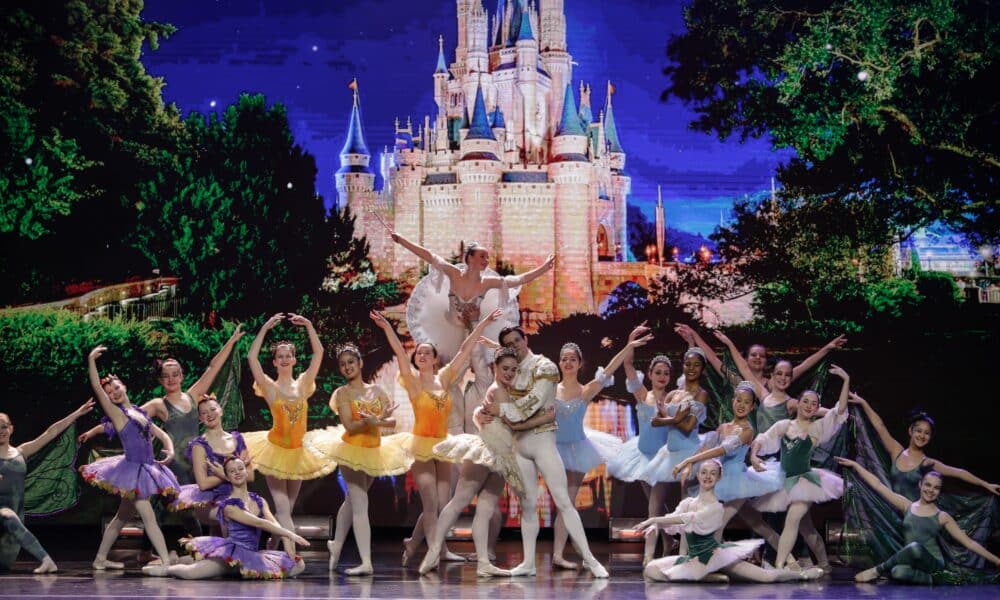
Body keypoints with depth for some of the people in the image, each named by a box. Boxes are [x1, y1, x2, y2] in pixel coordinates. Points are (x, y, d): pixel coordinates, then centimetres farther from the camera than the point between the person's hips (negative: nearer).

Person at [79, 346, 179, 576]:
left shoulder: (139, 412, 13)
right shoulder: (117, 413, -6)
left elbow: (162, 434, 13)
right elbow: (97, 389, -17)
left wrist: (170, 451, -6)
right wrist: (91, 361, -24)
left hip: (145, 469, 7)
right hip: (132, 469, -7)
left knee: (122, 516, 15)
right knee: (149, 517, -10)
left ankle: (100, 559, 26)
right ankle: (166, 562, -12)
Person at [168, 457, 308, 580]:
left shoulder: (259, 501, 12)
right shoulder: (229, 506, -8)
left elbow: (275, 525, 0)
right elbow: (259, 523, -17)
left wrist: (288, 542, -18)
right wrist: (289, 533, -21)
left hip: (253, 554, 7)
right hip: (233, 554, -7)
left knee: (299, 565, -6)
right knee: (190, 573, -30)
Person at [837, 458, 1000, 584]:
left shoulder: (942, 517, 6)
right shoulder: (907, 506, 10)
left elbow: (969, 542, 7)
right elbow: (878, 485, 9)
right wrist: (854, 465, 8)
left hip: (933, 563, -1)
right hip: (912, 562, 1)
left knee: (915, 547, -37)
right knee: (898, 572, -38)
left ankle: (877, 571, -17)